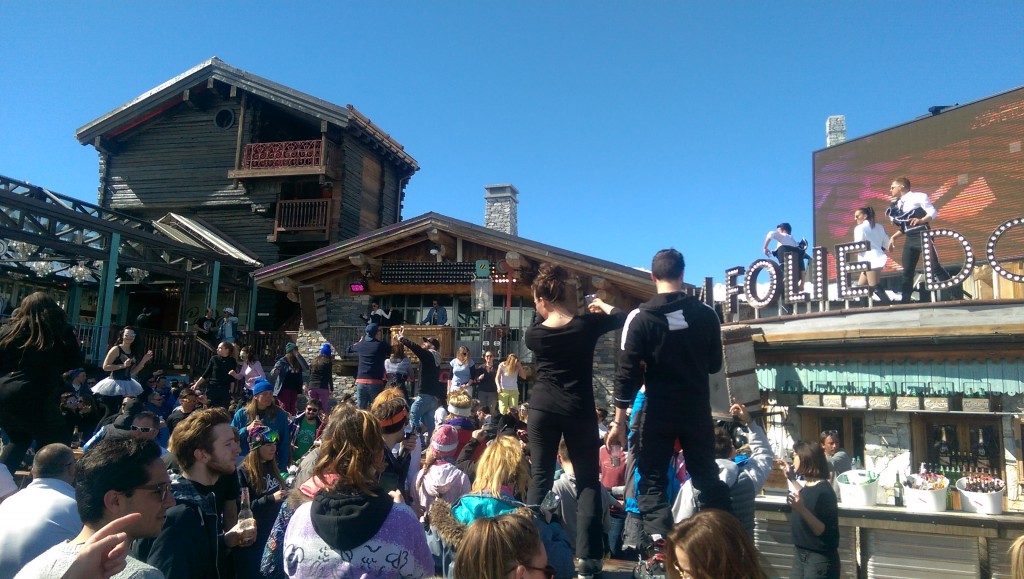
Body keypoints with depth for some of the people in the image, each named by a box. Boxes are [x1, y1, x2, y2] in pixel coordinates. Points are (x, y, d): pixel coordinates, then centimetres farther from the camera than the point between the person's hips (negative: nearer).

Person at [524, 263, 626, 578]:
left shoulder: (534, 332, -5)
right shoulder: (587, 324, -9)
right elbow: (625, 317, 6)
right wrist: (603, 306, 19)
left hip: (542, 409, 1)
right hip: (578, 411, -1)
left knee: (540, 478, 10)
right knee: (588, 481, 6)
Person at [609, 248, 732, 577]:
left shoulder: (640, 317, -10)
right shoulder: (706, 314, -1)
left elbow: (628, 374, -10)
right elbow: (714, 365, 10)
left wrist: (620, 421, -3)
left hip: (657, 411, -3)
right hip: (697, 410, 3)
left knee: (652, 481, 8)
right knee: (707, 477, 17)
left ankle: (659, 547, -5)